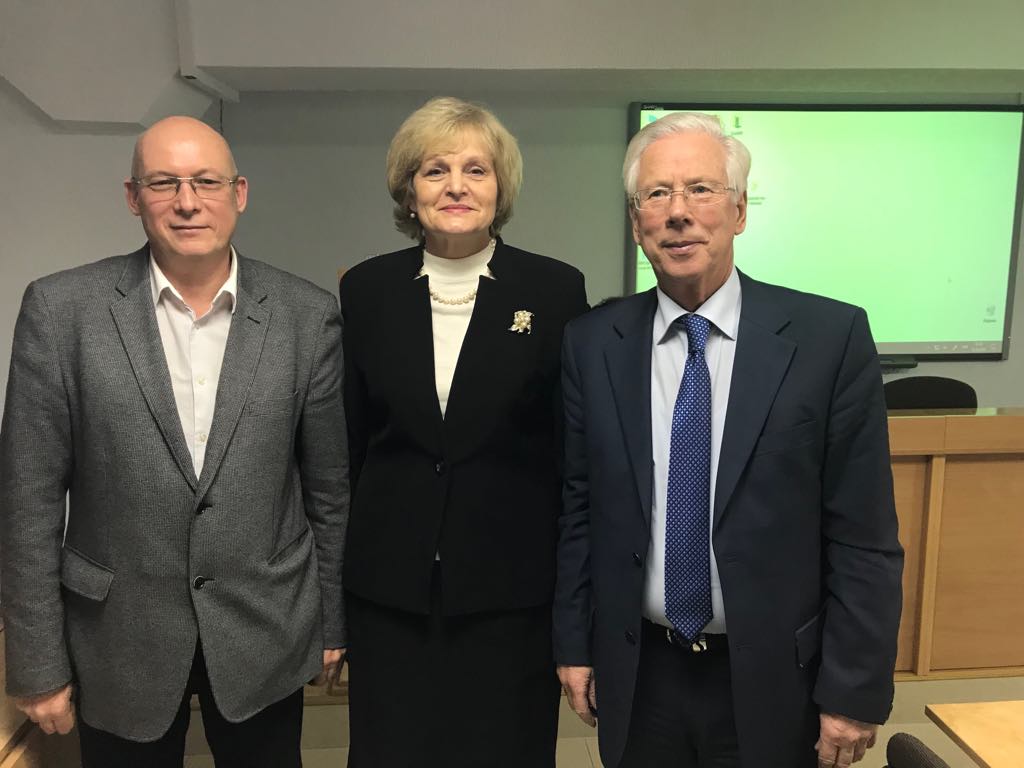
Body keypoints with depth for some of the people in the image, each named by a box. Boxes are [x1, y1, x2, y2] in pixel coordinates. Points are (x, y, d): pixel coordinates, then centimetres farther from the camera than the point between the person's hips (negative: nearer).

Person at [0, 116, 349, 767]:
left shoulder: (308, 314, -6)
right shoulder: (62, 309, -8)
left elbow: (329, 485, 0)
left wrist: (334, 621, 6)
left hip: (266, 637, 1)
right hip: (119, 643, 0)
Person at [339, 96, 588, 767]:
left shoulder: (556, 289, -5)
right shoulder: (366, 289, 2)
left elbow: (577, 449, -1)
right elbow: (348, 441, 7)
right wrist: (333, 585, 8)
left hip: (512, 589, -1)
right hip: (390, 589, 2)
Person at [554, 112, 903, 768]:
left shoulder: (831, 337, -11)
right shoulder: (592, 344, -4)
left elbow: (864, 536, -9)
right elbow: (577, 509, 1)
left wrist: (855, 692, -7)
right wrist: (574, 645, 4)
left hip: (773, 682, -1)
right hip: (638, 675, 2)